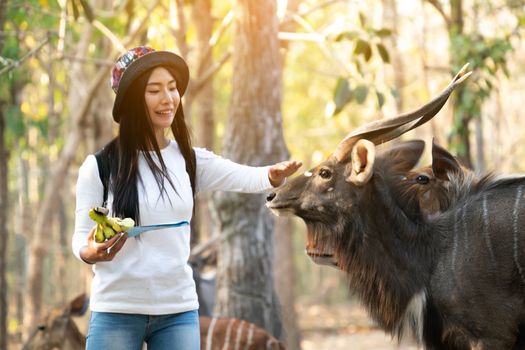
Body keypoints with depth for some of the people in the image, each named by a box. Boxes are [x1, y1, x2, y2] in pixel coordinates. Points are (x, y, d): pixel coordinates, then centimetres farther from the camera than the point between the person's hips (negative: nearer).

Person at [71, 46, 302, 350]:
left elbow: (246, 177, -10)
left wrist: (274, 174, -33)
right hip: (116, 311, -3)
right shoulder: (100, 166, -3)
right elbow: (82, 236, -1)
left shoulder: (189, 160, 5)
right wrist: (89, 252, -25)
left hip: (178, 310, 3)